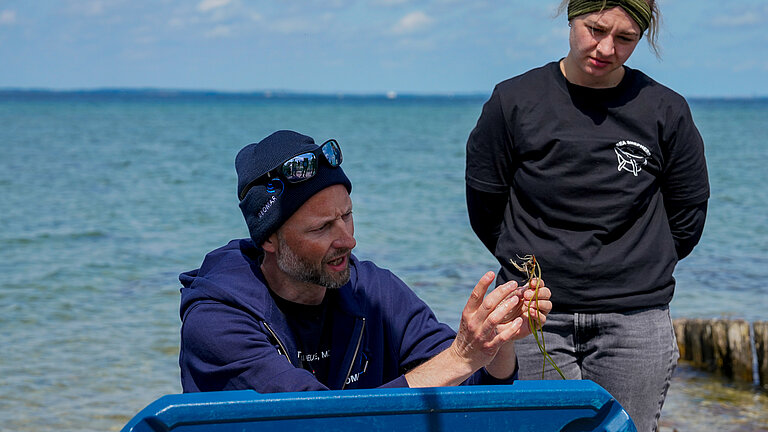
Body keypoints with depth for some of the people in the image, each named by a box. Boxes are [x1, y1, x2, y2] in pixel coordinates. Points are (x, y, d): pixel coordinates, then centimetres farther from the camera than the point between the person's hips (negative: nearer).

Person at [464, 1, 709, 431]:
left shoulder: (665, 111, 0)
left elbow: (686, 220, 11)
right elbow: (485, 209, 8)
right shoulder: (514, 101, -2)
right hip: (534, 316, 0)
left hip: (633, 325, 1)